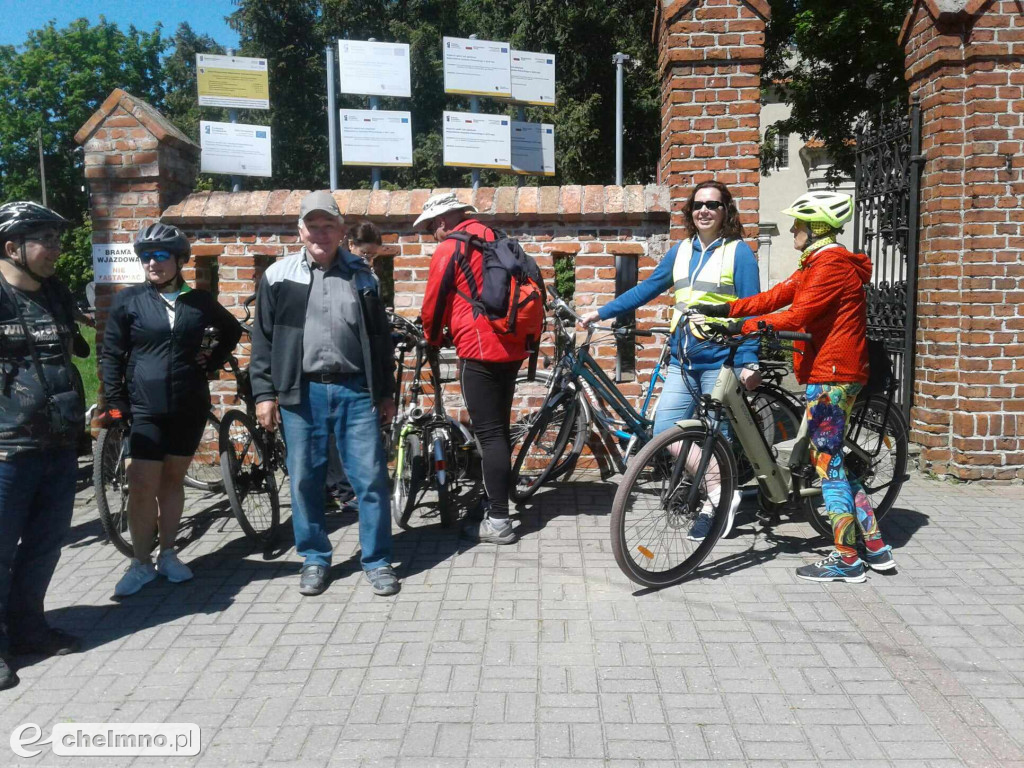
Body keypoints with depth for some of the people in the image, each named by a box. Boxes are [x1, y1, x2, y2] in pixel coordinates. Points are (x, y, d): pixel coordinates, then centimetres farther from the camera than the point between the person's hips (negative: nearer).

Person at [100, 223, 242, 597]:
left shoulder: (200, 301, 5)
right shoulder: (128, 300, -1)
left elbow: (232, 329, 22)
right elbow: (111, 356, 0)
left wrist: (213, 360, 8)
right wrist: (115, 404, -6)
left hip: (189, 407, 2)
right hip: (145, 408, -2)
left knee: (173, 480, 11)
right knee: (142, 486, -4)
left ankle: (167, 554, 23)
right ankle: (141, 563, 9)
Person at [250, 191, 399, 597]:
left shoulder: (361, 275, 10)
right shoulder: (279, 276, 5)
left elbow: (380, 337, 13)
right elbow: (263, 338, 5)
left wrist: (386, 392, 11)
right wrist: (264, 393, -1)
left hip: (356, 391, 1)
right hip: (301, 392, 0)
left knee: (371, 478, 0)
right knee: (305, 480, 7)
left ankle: (377, 561, 13)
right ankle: (314, 559, 24)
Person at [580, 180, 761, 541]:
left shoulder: (738, 252, -3)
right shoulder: (681, 250, 12)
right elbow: (647, 288, 16)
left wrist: (749, 361, -15)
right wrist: (601, 312, 12)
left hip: (720, 360, -5)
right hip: (683, 360, 5)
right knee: (664, 430, -5)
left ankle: (715, 503, 19)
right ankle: (720, 490, 4)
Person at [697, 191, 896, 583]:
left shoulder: (831, 264, -14)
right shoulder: (816, 263, 19)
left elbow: (795, 317, -24)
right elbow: (776, 296, 11)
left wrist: (740, 327, -23)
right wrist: (726, 309, 1)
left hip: (831, 374, -10)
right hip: (832, 372, 10)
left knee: (827, 462, -4)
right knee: (833, 460, 14)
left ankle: (846, 559, 4)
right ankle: (876, 546, 20)